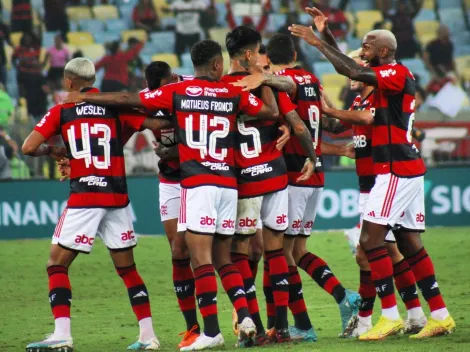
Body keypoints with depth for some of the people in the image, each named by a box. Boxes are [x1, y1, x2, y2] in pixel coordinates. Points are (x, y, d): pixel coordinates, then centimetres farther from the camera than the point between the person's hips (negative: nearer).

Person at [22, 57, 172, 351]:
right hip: (118, 197, 3)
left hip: (84, 197, -3)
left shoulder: (61, 112, 2)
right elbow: (158, 124, -4)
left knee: (57, 265, 2)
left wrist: (51, 150, 16)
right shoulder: (116, 107, 6)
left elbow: (28, 148, -4)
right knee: (128, 268, 14)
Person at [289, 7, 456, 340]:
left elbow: (353, 71, -25)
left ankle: (390, 315, -10)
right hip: (410, 169, 10)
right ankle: (440, 315, 13)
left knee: (371, 238, -9)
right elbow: (351, 67, 22)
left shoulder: (397, 74, -12)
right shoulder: (388, 77, 15)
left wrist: (318, 42, -20)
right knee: (410, 243, 11)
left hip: (397, 171, -10)